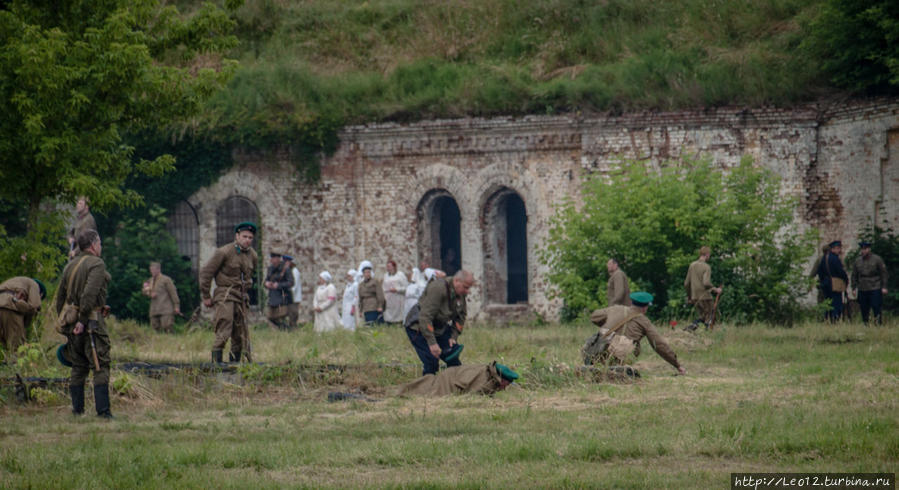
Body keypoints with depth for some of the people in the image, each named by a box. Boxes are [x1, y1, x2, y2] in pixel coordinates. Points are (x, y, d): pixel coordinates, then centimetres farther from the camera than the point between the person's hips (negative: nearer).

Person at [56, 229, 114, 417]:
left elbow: (60, 296, 18)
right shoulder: (96, 264, -9)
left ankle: (77, 408, 12)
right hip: (92, 321, -7)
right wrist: (83, 321, -19)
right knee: (100, 366, -7)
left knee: (78, 367, 12)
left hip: (70, 319, 7)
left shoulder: (70, 266, 14)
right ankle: (103, 409, -13)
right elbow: (90, 293, -21)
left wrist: (64, 322, 22)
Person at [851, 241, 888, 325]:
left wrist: (884, 287, -7)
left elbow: (884, 273, -1)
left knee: (877, 309, -9)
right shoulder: (857, 261, 9)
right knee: (864, 311, 5)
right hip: (862, 290, 4)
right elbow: (854, 276, 15)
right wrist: (854, 288, 9)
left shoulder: (877, 259, -2)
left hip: (875, 289, -4)